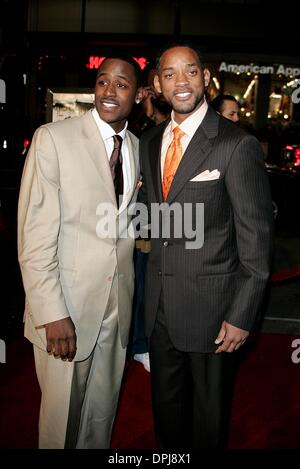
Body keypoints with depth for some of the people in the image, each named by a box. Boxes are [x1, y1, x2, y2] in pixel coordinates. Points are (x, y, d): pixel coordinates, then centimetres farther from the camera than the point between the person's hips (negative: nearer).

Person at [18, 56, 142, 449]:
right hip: (67, 305, -4)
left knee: (102, 411, 19)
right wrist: (52, 313, -18)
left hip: (118, 306, 5)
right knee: (62, 415, 12)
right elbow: (35, 234, -14)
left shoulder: (137, 147, 8)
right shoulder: (53, 138, -10)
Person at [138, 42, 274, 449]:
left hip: (210, 304, -5)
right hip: (159, 302, 6)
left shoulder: (238, 145, -14)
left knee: (209, 410, 17)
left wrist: (242, 316, -14)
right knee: (166, 402, 24)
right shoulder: (150, 142, 6)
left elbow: (256, 238, -14)